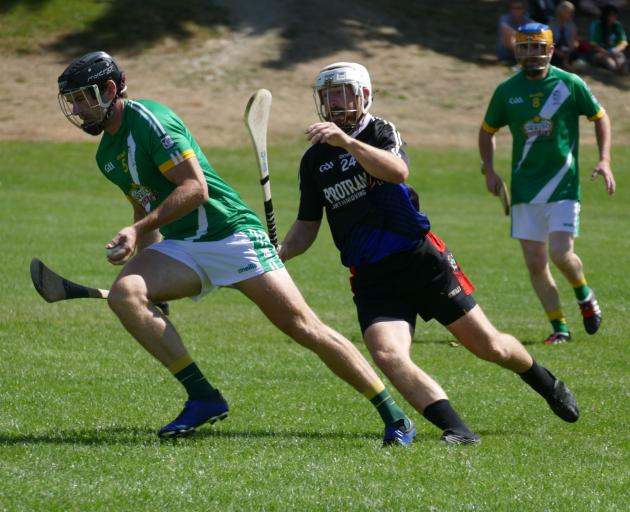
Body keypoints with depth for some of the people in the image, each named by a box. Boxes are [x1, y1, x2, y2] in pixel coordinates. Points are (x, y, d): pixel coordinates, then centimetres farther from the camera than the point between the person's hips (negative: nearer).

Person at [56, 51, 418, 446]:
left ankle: (394, 417, -4)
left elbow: (196, 188, -20)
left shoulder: (147, 119, -13)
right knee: (124, 293, -20)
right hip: (180, 247, 8)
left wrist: (138, 230, -22)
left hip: (231, 233, -8)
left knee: (303, 326, -12)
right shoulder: (106, 155, 14)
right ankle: (202, 398, -15)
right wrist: (136, 254, 18)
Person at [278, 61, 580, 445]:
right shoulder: (314, 161, 9)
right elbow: (307, 226, 13)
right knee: (388, 355, -25)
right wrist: (279, 253, -7)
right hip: (372, 279, 3)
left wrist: (345, 141, -38)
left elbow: (398, 171, -26)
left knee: (489, 347, 3)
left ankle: (547, 383, 34)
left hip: (422, 259, -3)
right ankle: (457, 430, -26)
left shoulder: (380, 132, -3)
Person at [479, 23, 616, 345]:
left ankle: (584, 294, 17)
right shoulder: (507, 90, 2)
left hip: (563, 185, -3)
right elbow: (487, 130, 16)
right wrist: (489, 169, 3)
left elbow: (599, 117, 8)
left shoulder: (570, 84, -4)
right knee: (535, 264, 0)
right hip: (525, 188, 3)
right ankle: (559, 327, 12)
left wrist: (604, 161, -2)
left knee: (560, 254, -15)